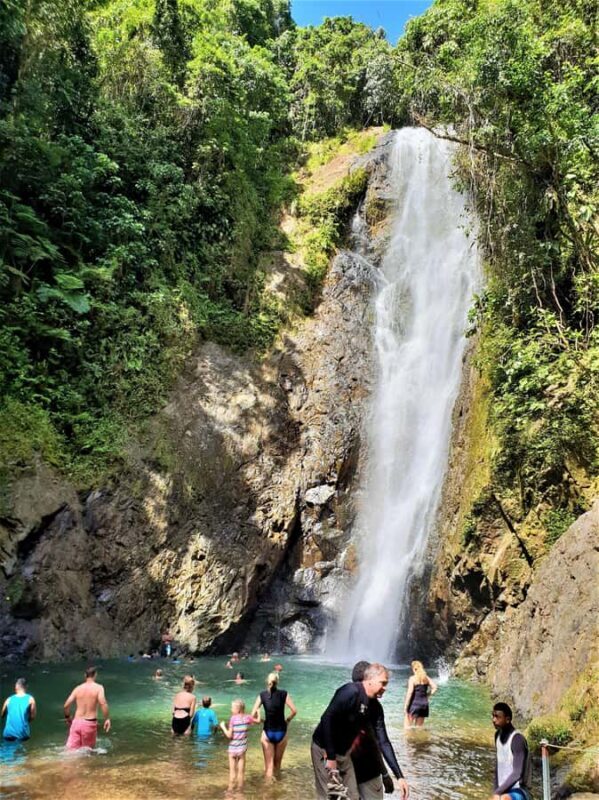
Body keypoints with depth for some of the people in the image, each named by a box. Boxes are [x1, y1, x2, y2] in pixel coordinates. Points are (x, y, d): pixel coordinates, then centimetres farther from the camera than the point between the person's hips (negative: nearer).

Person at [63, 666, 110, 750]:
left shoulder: (78, 688, 6)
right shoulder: (98, 687, -4)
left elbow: (66, 705, 2)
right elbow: (102, 703, -19)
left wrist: (67, 717, 19)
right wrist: (107, 719, -13)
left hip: (76, 722, 2)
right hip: (90, 723, -2)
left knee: (72, 749, 3)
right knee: (88, 749, 15)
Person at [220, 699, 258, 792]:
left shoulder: (233, 719, -16)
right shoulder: (247, 717, -5)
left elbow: (229, 735, -17)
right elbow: (258, 721, 12)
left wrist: (223, 727, -4)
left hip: (233, 748, -3)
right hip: (242, 748, 3)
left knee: (232, 771, 10)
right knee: (241, 771, 12)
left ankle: (231, 788, 16)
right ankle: (240, 788, 18)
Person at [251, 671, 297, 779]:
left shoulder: (262, 695, -5)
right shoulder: (283, 693, -6)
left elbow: (253, 714, -9)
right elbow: (294, 711, -10)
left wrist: (262, 720, 7)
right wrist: (287, 720, 7)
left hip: (268, 733, 0)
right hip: (281, 732, 0)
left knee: (269, 764, 10)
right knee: (278, 763, 20)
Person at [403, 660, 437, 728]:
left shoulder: (412, 678, -10)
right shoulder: (426, 678, 6)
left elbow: (409, 693, -15)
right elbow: (434, 687, 1)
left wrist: (405, 706, -12)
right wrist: (427, 696, 9)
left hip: (414, 704, -6)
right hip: (424, 704, 6)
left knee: (407, 726, 1)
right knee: (419, 727, 16)